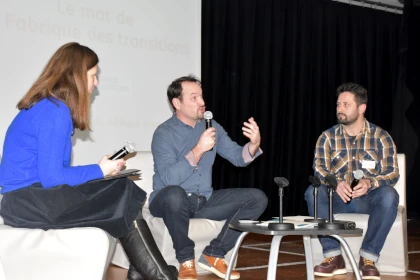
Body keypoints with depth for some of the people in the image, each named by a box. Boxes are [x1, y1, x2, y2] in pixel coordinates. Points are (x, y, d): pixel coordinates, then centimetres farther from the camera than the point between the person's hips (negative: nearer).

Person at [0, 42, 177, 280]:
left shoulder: (48, 106, 14)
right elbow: (52, 177, -20)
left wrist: (101, 170, 4)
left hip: (31, 194, 9)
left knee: (121, 193, -1)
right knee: (123, 195, -8)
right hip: (25, 201, -9)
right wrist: (99, 170, -7)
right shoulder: (55, 110, -16)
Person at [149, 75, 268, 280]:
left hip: (205, 200, 6)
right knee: (174, 193, -41)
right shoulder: (164, 133, -14)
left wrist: (254, 145, -18)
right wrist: (198, 150, -32)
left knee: (257, 198, -7)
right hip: (171, 202, -6)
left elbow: (237, 157, 3)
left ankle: (213, 254, -5)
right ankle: (186, 260, -18)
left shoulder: (212, 127, 5)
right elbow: (169, 178, -26)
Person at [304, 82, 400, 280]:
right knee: (313, 191, -29)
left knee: (389, 195, -34)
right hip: (338, 197, 1)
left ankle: (368, 258, -25)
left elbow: (392, 174, -8)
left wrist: (370, 183, -30)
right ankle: (334, 256, -27)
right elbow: (319, 169, -8)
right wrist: (335, 183, -32)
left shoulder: (381, 137, -2)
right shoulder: (327, 137, 2)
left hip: (369, 199, -1)